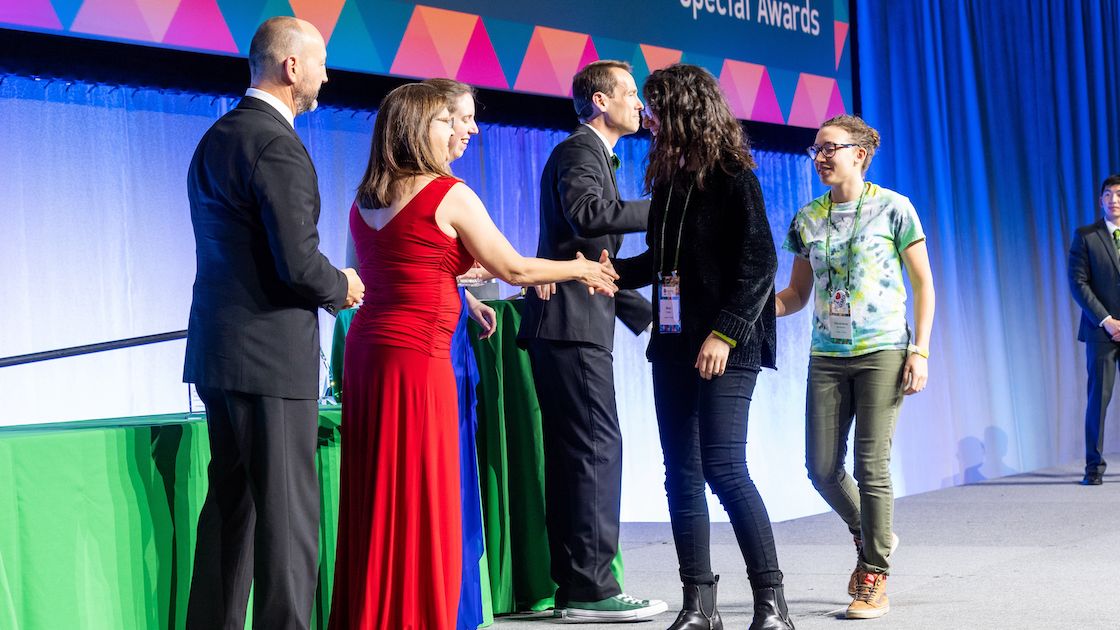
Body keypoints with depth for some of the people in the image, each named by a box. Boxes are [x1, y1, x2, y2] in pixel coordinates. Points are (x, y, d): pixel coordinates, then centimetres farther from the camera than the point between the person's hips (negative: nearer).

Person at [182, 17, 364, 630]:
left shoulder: (217, 137, 14)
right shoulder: (278, 146, -16)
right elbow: (299, 265, -21)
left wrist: (326, 281, 15)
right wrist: (341, 287, -1)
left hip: (219, 349, 10)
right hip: (270, 354, -9)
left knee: (230, 500, 16)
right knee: (287, 510, -4)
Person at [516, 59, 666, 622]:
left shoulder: (589, 152, 25)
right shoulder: (581, 150, -6)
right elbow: (587, 213, -26)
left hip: (571, 325, 11)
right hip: (572, 324, -11)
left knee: (574, 454, 9)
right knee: (598, 447, -11)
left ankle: (574, 586, 13)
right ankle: (590, 589, -10)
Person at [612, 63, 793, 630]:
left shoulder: (732, 177, -7)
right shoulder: (668, 179, 15)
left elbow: (758, 264, -13)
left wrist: (725, 333, -19)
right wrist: (614, 273, 10)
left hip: (725, 349, -7)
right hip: (674, 347, 8)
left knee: (723, 468, -14)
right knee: (682, 474, 5)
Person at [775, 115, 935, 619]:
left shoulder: (893, 209, -2)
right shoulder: (807, 219, 10)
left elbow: (923, 285, 0)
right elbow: (797, 295, 14)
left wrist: (919, 352, -9)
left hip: (882, 352, -4)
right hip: (826, 356, 4)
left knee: (871, 467, -8)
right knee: (822, 467, 1)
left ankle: (875, 580, 3)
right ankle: (867, 536, 29)